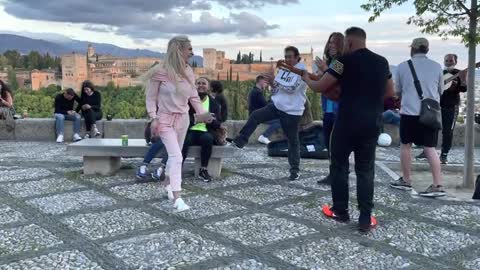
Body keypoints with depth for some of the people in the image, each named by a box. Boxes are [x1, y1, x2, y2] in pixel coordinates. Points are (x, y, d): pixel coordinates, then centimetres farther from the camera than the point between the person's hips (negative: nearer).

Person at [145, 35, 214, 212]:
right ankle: (177, 199, -18)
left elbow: (193, 96, 10)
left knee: (175, 155, 17)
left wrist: (202, 113, 0)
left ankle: (169, 185, 38)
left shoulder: (188, 72, 0)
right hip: (166, 119, -6)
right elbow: (151, 97, -9)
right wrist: (153, 118, -16)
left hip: (183, 119, 6)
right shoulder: (160, 72, -17)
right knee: (176, 156, -17)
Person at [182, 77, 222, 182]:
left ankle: (203, 170, -21)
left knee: (208, 138, -33)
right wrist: (194, 119, -20)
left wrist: (210, 120, -16)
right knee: (183, 140, -33)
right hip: (190, 131, -1)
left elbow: (217, 124, 6)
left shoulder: (213, 102, 11)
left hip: (205, 132, 1)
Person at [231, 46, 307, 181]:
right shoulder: (283, 69, 10)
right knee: (255, 116, -12)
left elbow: (292, 88, -22)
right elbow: (276, 89, 13)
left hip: (292, 111, -6)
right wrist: (272, 85, -10)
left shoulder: (302, 71, -11)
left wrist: (274, 82, -26)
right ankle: (240, 141, -5)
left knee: (293, 140, 3)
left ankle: (295, 170, 14)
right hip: (276, 105, 6)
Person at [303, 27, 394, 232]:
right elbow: (389, 91, 20)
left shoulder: (345, 61, -8)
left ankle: (340, 211, 20)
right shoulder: (382, 62, 9)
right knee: (365, 170, 8)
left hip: (347, 122, -4)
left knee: (339, 166, 12)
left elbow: (320, 87, -7)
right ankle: (365, 219, 6)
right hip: (372, 124, 5)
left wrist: (306, 78, 13)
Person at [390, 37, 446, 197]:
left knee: (405, 145, 13)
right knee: (430, 148, 5)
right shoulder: (437, 67, 5)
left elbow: (397, 90, 12)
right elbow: (441, 91, 16)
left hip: (409, 112, -2)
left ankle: (406, 181, 20)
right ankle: (438, 185, 0)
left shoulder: (403, 66, 0)